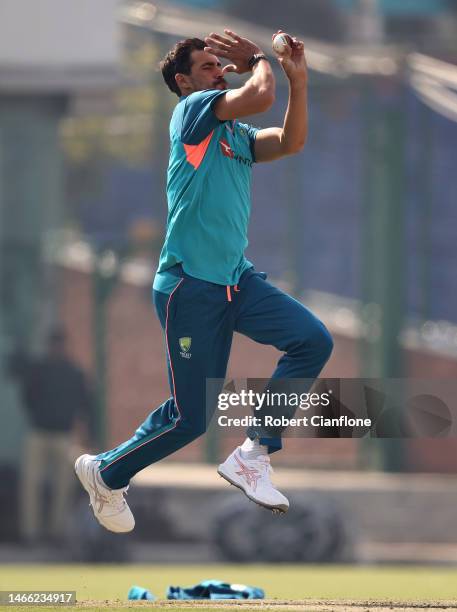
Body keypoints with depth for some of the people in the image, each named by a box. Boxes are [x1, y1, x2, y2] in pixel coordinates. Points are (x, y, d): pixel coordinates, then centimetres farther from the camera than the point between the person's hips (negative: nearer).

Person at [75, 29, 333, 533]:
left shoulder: (237, 134, 18)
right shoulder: (192, 108, -6)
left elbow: (290, 141, 5)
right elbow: (260, 95, -18)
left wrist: (298, 79, -1)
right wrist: (258, 60, 1)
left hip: (236, 280, 8)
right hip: (189, 286, -8)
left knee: (313, 340, -11)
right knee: (189, 418, -3)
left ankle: (253, 455, -3)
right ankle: (104, 473, 23)